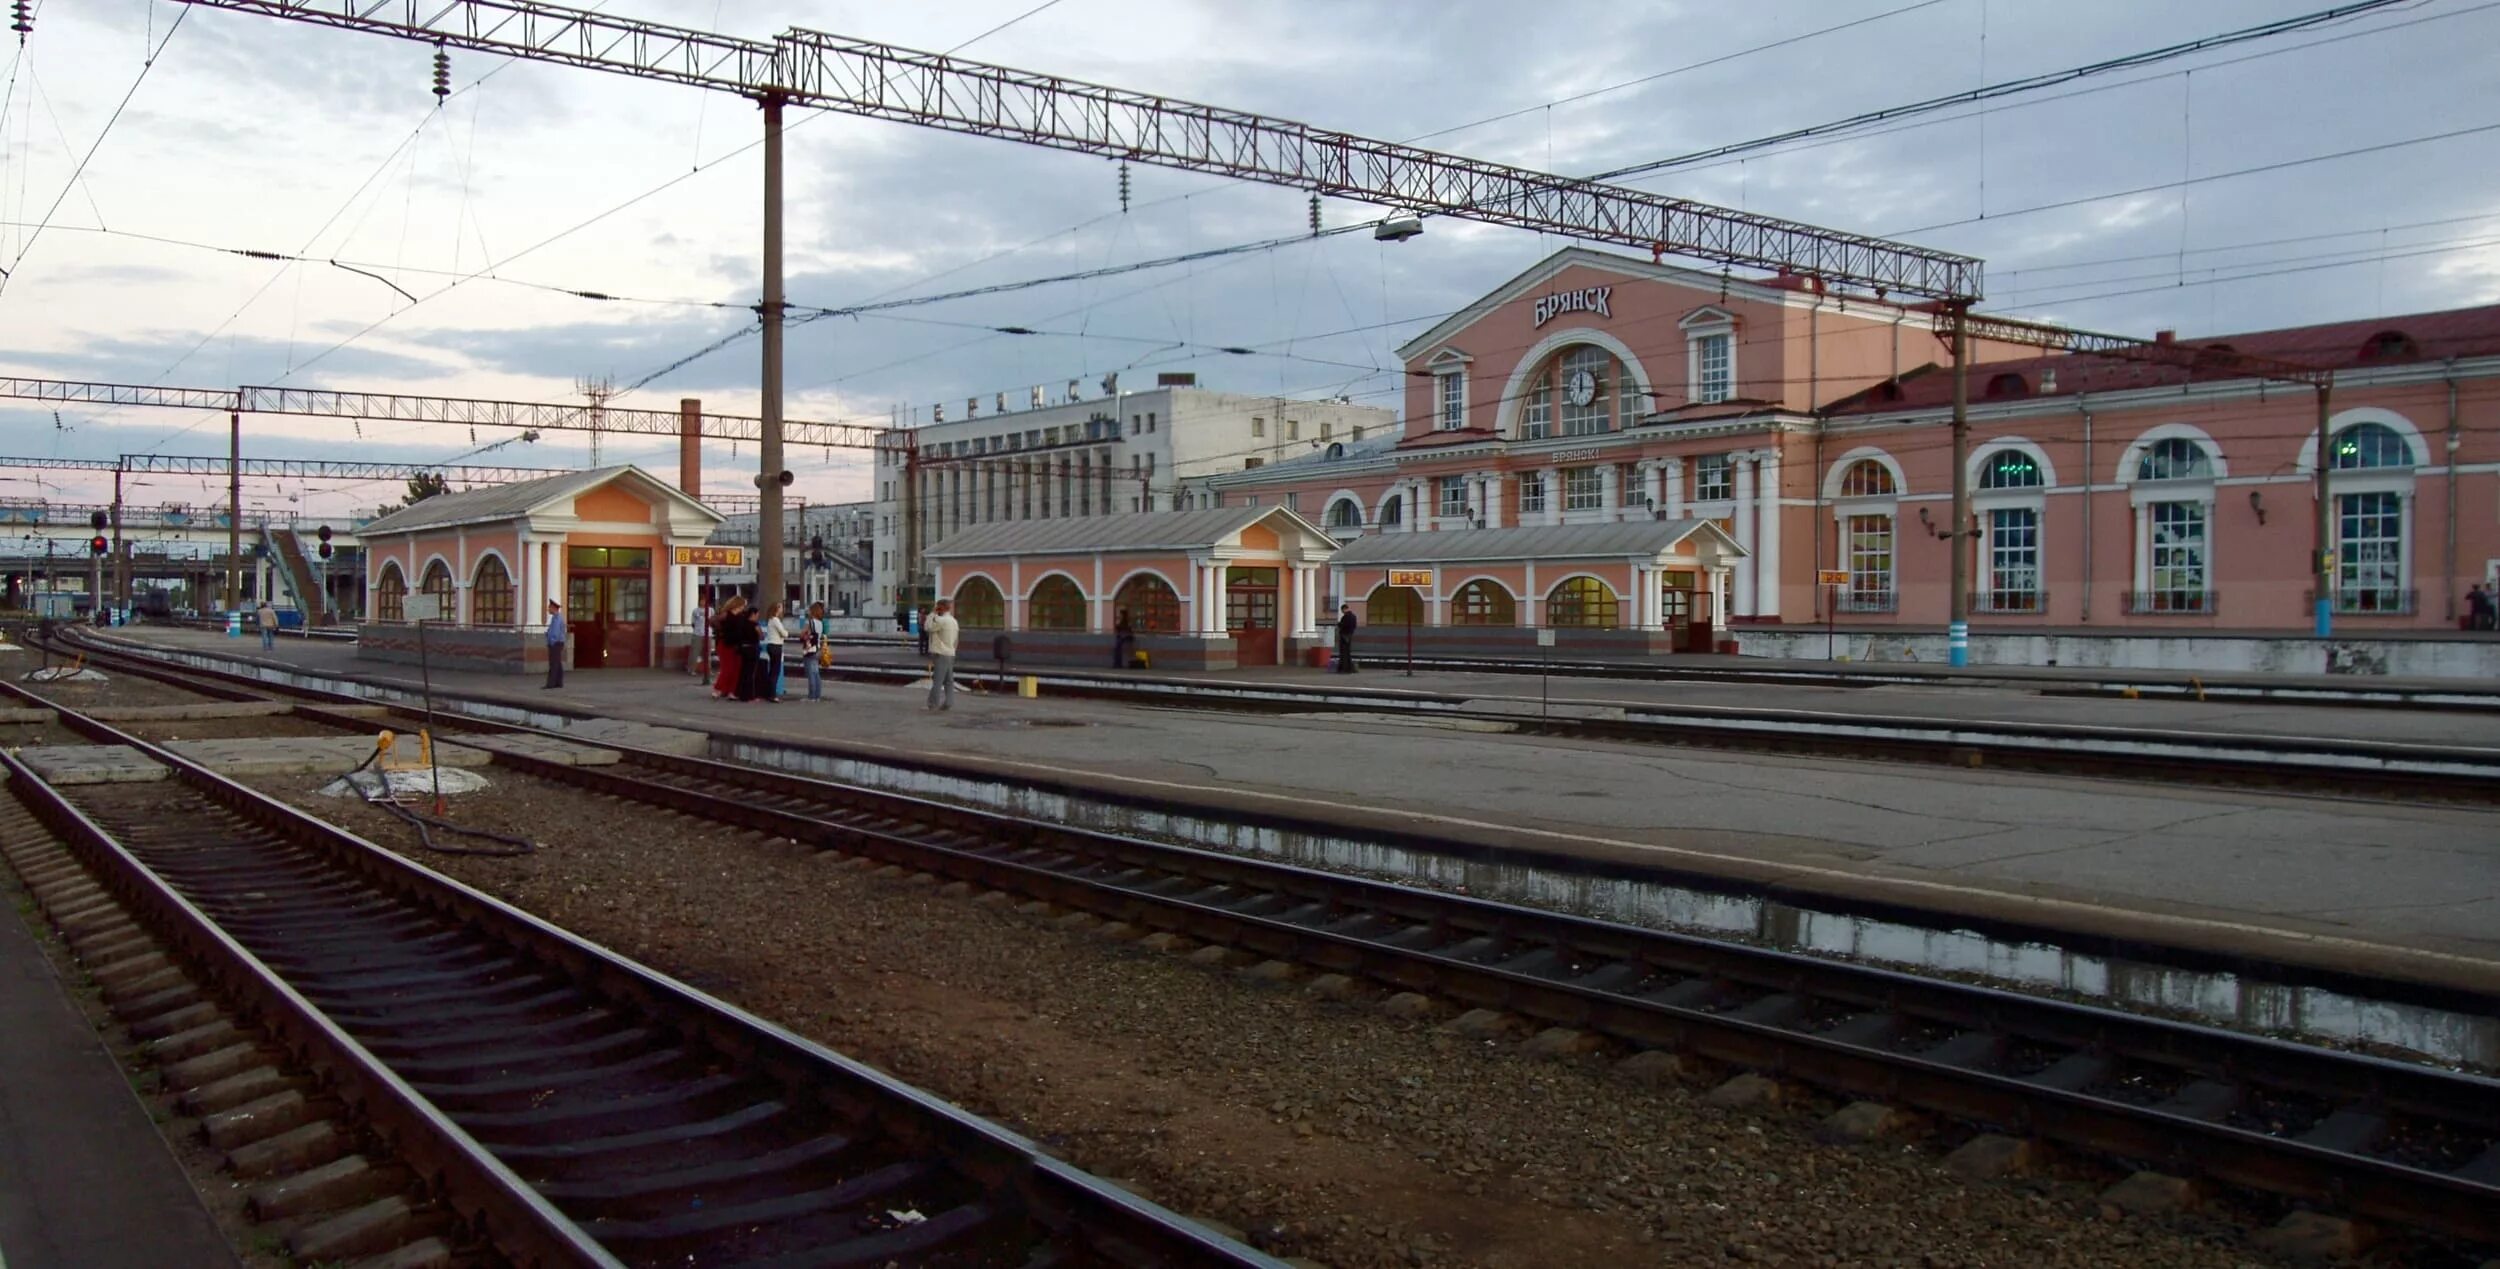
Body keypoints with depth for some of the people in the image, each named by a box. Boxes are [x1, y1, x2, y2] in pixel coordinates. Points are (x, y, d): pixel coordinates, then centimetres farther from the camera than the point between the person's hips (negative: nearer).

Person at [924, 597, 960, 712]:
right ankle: (948, 702, 8)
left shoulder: (942, 620, -15)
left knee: (937, 680, -8)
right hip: (950, 654, 9)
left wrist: (932, 614, -2)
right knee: (948, 680, 8)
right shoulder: (953, 621, 15)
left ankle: (934, 703, -9)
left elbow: (928, 628, -10)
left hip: (940, 654, -9)